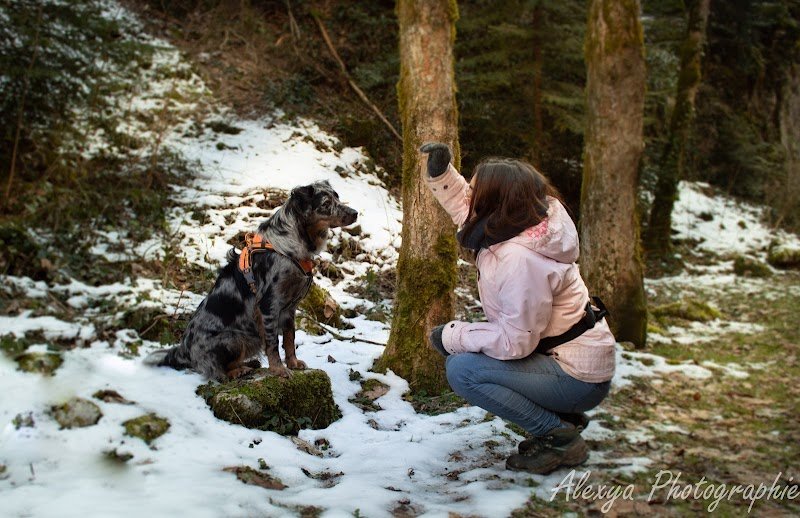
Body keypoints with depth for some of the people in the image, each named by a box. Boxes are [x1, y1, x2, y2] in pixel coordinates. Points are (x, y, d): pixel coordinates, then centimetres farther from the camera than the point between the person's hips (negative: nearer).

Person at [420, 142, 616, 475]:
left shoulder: (520, 259, -30)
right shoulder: (515, 221, -3)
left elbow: (514, 341, -27)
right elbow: (468, 210, 18)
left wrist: (451, 335, -16)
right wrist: (441, 172, 5)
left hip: (577, 379, -10)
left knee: (462, 370, -19)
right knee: (462, 355, 16)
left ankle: (560, 437, -6)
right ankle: (560, 418, 17)